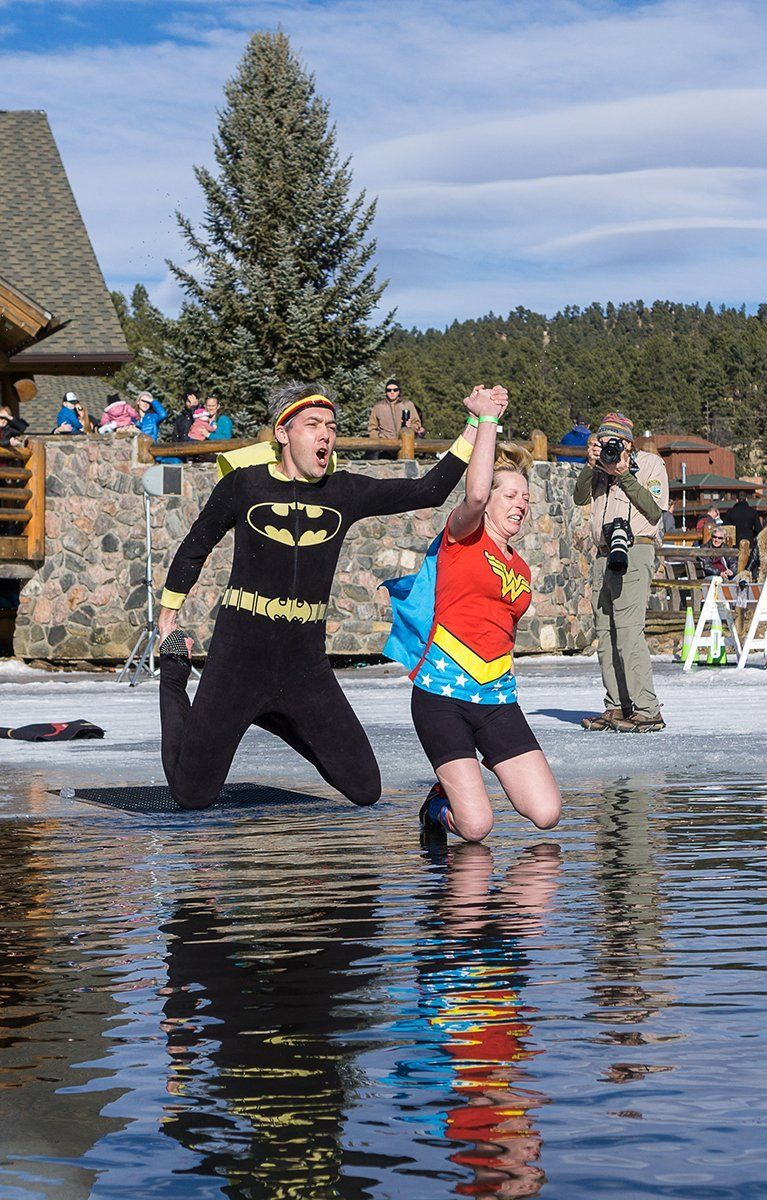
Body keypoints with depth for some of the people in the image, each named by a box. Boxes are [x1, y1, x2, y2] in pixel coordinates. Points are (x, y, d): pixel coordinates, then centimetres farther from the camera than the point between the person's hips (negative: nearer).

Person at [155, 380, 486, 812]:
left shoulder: (344, 492, 3)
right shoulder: (245, 483, -3)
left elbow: (429, 491, 0)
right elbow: (196, 545, 11)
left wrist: (476, 429, -9)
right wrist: (169, 612, 17)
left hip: (306, 661, 3)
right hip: (240, 652, -3)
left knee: (366, 791, 5)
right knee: (193, 796, 0)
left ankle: (274, 720, 26)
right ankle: (174, 673, 25)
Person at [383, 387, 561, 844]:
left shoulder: (521, 569, 17)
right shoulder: (463, 537, 0)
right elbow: (475, 496, -23)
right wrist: (487, 419, -20)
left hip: (498, 699, 6)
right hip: (441, 696, -6)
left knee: (547, 814, -7)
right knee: (476, 829, -15)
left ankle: (476, 775, 22)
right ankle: (442, 801, 20)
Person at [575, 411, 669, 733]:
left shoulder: (650, 464, 4)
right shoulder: (601, 469, 21)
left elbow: (654, 511, -6)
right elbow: (580, 498, 9)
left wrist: (625, 477, -8)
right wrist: (590, 466, -5)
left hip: (634, 552, -7)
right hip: (603, 556, 7)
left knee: (628, 631, -16)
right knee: (605, 634, 5)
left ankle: (647, 712, -16)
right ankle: (617, 707, 9)